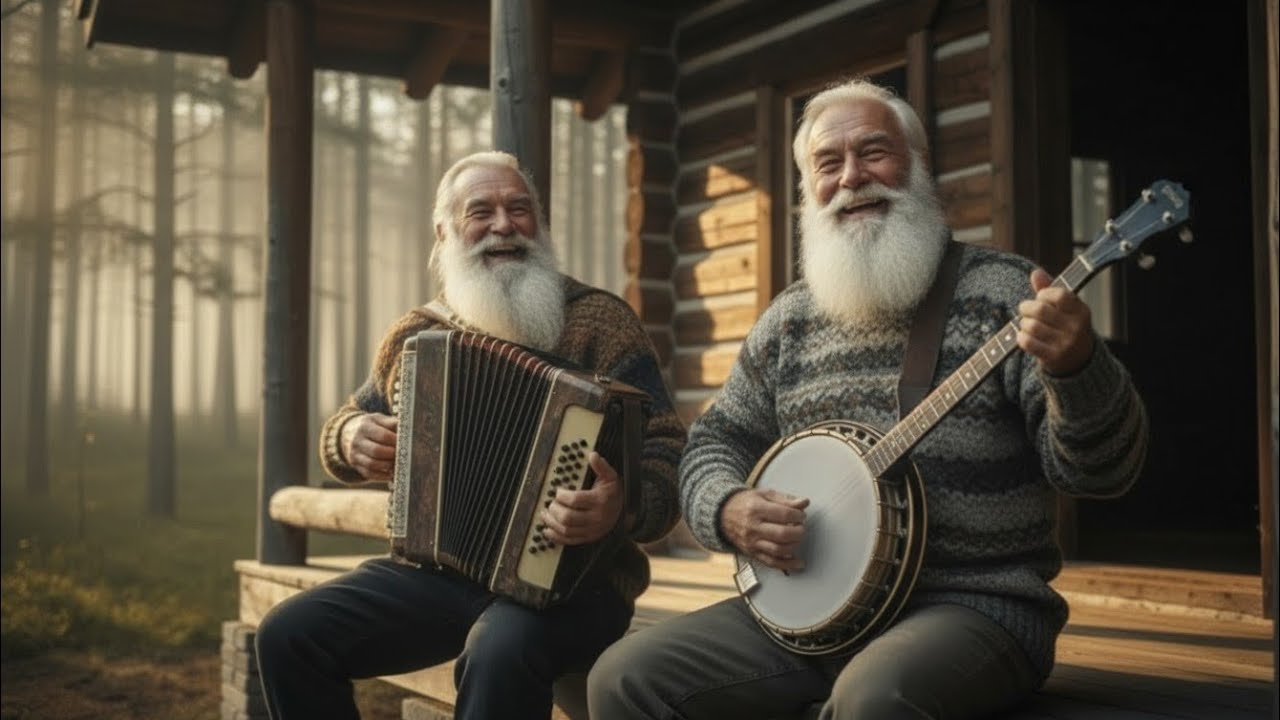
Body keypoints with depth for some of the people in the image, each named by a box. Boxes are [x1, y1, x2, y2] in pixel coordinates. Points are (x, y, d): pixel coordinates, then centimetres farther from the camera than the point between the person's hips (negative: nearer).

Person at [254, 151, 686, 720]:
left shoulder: (598, 320, -4)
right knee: (288, 636, -11)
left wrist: (620, 509, -33)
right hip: (434, 570, 5)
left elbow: (668, 462, -11)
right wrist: (352, 439, 0)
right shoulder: (415, 336, 11)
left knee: (499, 654, -36)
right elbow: (344, 427, 26)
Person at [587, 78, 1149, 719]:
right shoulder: (789, 321, 11)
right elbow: (712, 443, 19)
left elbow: (1102, 470, -10)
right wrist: (731, 510, -4)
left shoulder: (1002, 291, -3)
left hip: (976, 602, -5)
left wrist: (1075, 366, -32)